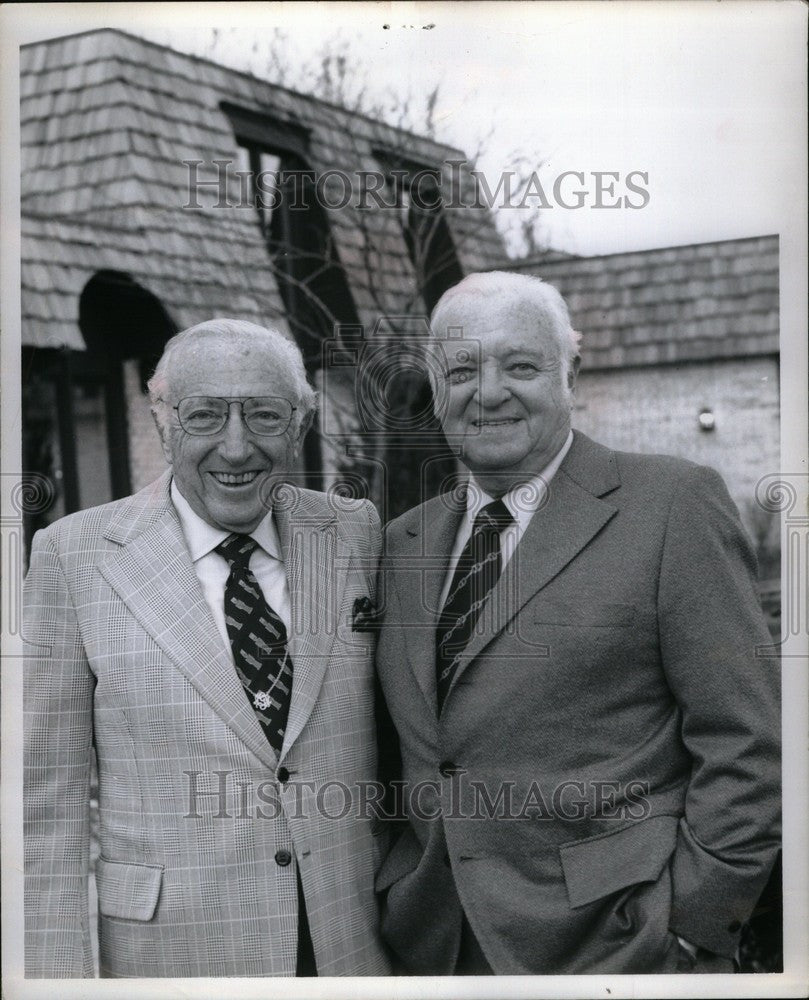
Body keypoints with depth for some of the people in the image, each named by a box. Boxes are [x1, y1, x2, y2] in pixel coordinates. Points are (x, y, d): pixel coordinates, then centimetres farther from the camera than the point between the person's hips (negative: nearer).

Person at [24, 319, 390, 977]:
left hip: (357, 943, 2)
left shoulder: (358, 534, -1)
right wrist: (57, 972, -8)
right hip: (174, 951, -2)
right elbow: (48, 794, -6)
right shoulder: (76, 555, -8)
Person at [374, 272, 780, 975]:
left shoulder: (673, 503, -7)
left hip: (614, 947, -4)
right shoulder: (407, 542, 9)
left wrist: (691, 924, -12)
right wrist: (396, 903, 7)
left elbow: (745, 744, -9)